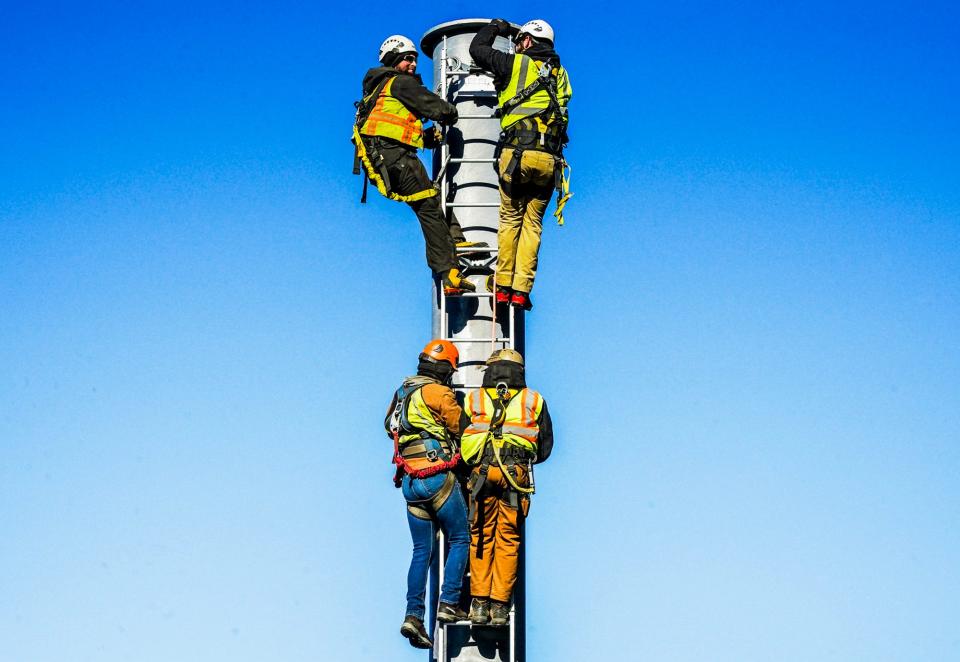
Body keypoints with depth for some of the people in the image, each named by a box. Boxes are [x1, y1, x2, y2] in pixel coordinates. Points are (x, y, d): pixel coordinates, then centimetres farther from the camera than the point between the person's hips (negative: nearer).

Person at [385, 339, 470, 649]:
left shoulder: (403, 392, 15)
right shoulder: (438, 393, -8)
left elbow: (390, 426, 28)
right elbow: (462, 427, -3)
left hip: (409, 481, 7)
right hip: (437, 477, -7)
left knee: (422, 550, 9)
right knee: (460, 540, 6)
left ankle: (414, 615, 0)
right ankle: (449, 603, -2)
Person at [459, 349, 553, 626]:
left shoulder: (473, 400, 16)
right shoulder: (534, 400, 15)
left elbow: (461, 441, 17)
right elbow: (546, 446, 19)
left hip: (481, 473, 0)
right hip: (517, 475, 0)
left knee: (481, 538, 10)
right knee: (508, 540, 6)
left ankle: (480, 603, 6)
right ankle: (499, 605, 4)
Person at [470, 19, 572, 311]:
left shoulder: (516, 64, 4)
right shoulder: (560, 74, 18)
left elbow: (477, 49, 14)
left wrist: (496, 26, 33)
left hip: (516, 153, -3)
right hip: (549, 158, 3)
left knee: (510, 220, 9)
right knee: (532, 223, 9)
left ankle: (503, 286, 6)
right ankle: (522, 290, 3)